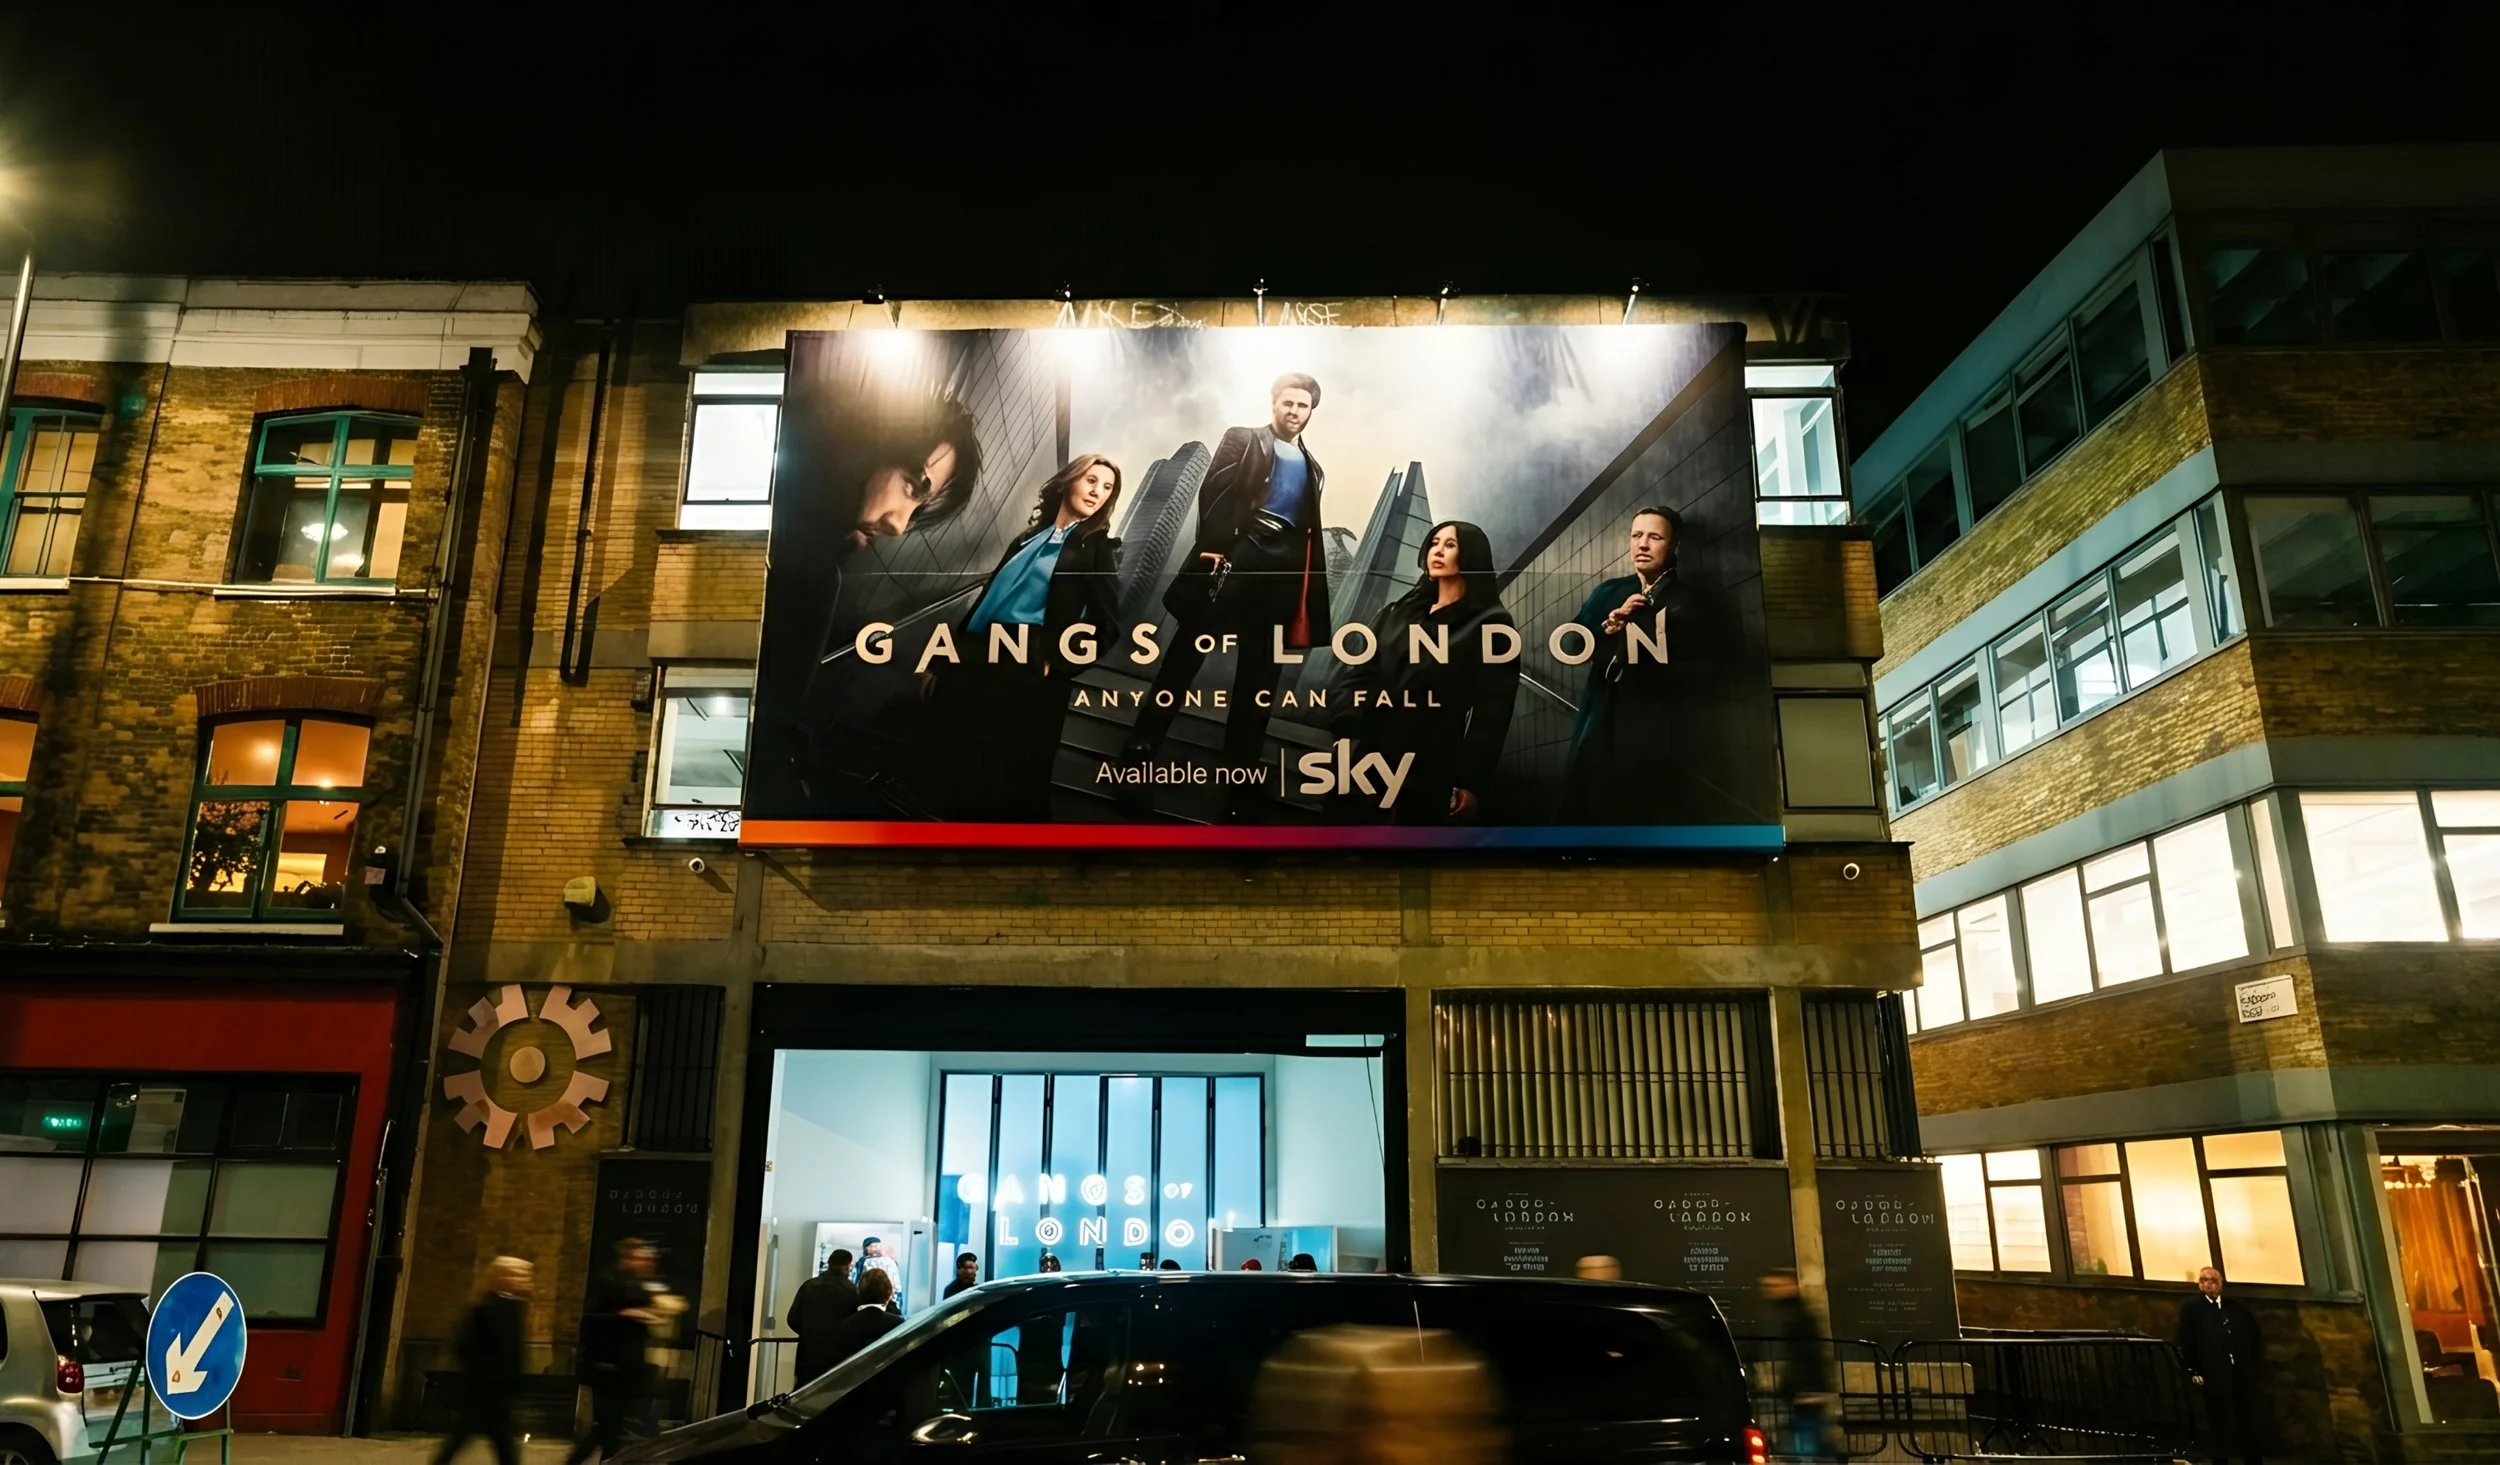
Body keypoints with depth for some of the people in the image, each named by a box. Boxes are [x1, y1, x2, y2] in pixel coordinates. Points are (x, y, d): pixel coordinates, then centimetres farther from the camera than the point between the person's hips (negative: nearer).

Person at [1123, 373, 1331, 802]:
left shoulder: (1312, 468, 22)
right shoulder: (1242, 440, 11)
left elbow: (1312, 532, 17)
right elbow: (1213, 493, -3)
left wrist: (1310, 601, 8)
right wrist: (1214, 550, -17)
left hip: (1284, 568, 4)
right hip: (1237, 553, -4)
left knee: (1259, 671, 4)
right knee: (1188, 651, -4)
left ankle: (1240, 770, 8)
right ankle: (1142, 743, 2)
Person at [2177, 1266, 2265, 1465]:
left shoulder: (2238, 1307, 12)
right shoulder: (2190, 1308, 2)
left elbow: (2255, 1338, 11)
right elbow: (2185, 1344, -2)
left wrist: (2257, 1366, 1)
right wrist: (2194, 1372, -7)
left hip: (2243, 1374, 3)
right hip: (2214, 1376, -3)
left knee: (2248, 1424, 10)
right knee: (2219, 1426, 3)